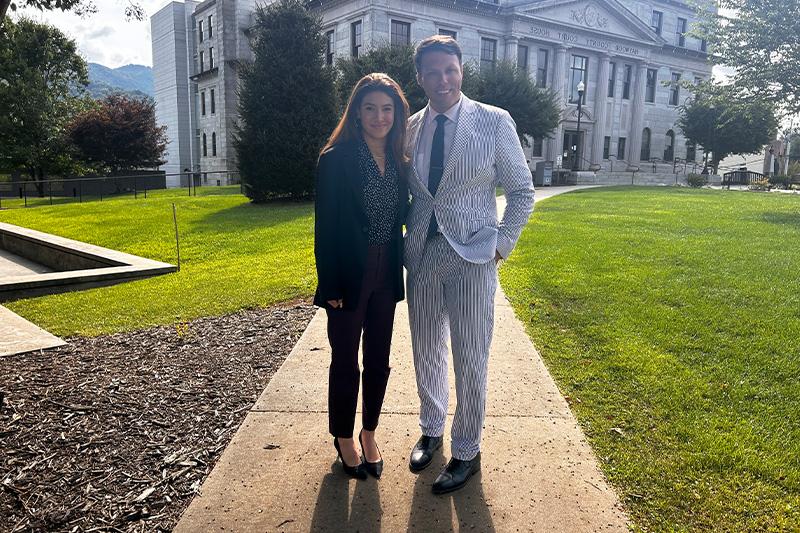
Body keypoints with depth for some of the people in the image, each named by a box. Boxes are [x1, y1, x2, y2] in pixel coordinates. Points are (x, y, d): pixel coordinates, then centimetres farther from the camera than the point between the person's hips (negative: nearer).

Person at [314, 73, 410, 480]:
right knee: (345, 363, 9)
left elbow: (402, 217, 11)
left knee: (378, 360, 15)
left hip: (386, 276, 5)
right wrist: (330, 285, -14)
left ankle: (369, 434, 35)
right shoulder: (335, 159, -11)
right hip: (349, 277, -5)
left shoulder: (398, 162, 5)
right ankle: (343, 439, 30)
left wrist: (405, 265, 5)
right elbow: (326, 226, -12)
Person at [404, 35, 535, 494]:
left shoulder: (494, 122, -5)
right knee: (426, 352, 16)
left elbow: (522, 191, -1)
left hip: (472, 256, -4)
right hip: (421, 254, 4)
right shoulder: (410, 128, 5)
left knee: (470, 360, 4)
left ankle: (467, 452, 24)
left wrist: (501, 245, -6)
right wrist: (406, 236, 5)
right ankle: (431, 431, 38)